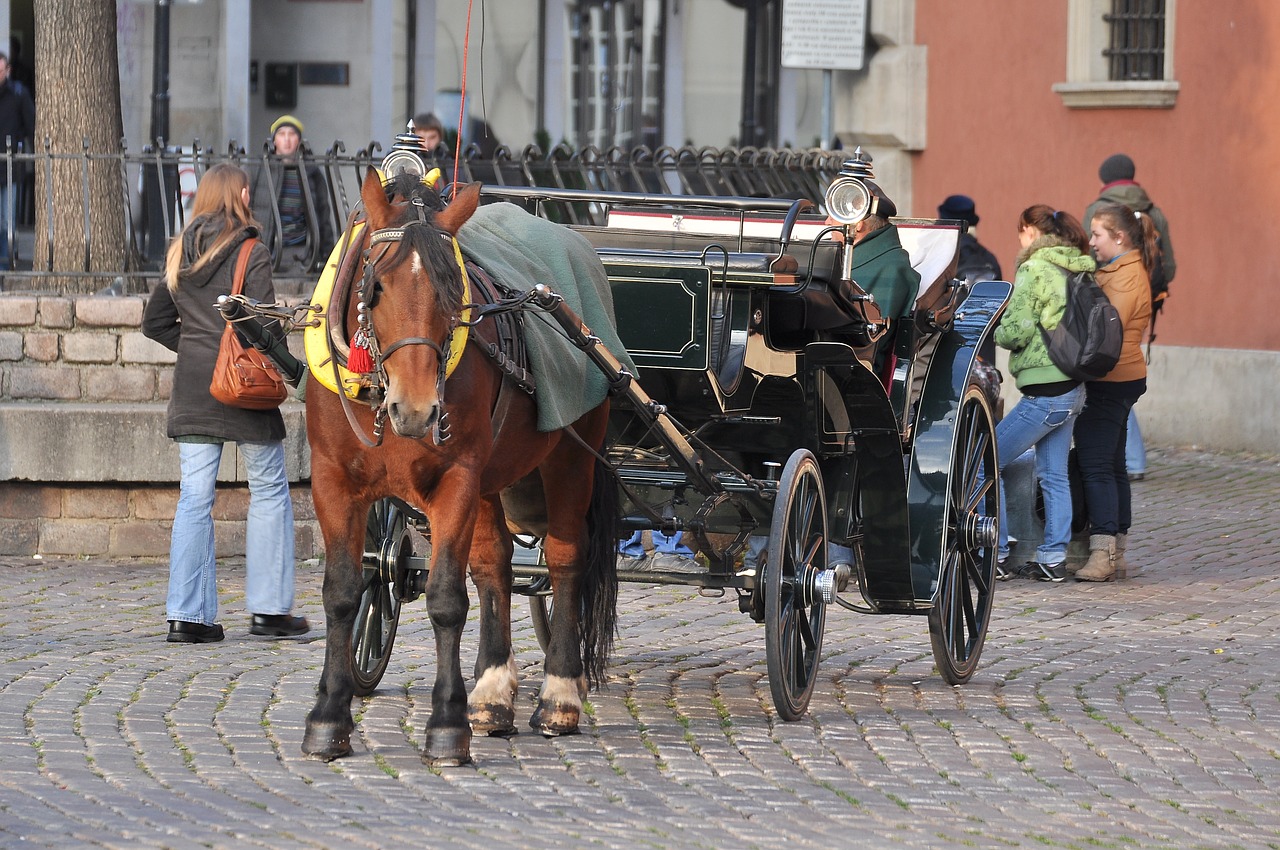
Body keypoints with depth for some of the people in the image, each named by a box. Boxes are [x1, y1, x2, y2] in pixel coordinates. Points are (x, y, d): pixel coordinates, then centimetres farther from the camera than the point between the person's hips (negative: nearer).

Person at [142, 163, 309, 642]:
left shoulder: (179, 255, 9)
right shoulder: (251, 254, -9)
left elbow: (155, 322, 13)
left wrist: (194, 347, 13)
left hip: (191, 388, 5)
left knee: (194, 498, 5)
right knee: (269, 490, 9)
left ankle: (187, 615, -1)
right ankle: (268, 608, 10)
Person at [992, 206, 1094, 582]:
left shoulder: (1034, 271, -13)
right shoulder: (1078, 271, 11)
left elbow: (1017, 331, -17)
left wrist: (992, 331, 4)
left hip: (1044, 392, -9)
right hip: (1073, 389, 9)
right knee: (1054, 475, 13)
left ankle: (996, 556, -1)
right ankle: (1052, 558, 13)